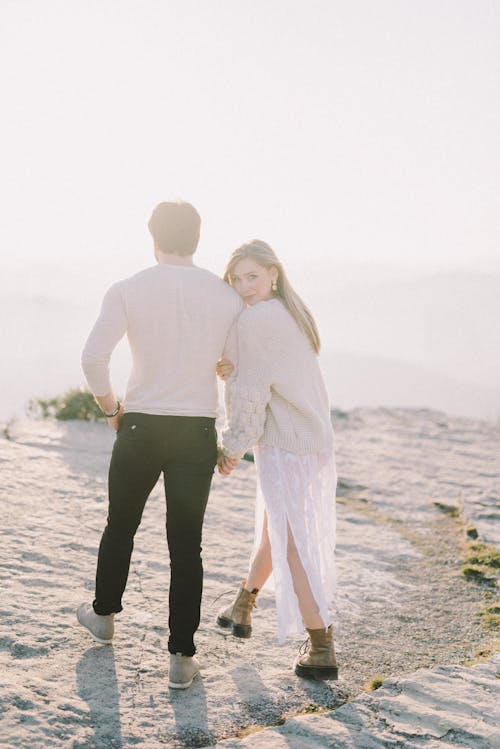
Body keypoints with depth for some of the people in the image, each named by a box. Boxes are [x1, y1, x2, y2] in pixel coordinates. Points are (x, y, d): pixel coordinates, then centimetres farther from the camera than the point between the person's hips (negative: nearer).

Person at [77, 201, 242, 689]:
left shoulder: (127, 291, -7)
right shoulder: (226, 296, 0)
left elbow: (93, 358, -14)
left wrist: (110, 407, 1)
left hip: (140, 428, -1)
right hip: (198, 432, 1)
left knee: (120, 527, 20)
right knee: (186, 544, 6)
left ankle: (104, 615, 41)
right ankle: (182, 657, 7)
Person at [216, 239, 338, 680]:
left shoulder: (253, 320, -15)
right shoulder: (292, 313, 13)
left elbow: (251, 392, -16)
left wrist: (233, 448, -6)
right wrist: (232, 370, -4)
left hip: (283, 445, -10)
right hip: (316, 439, 10)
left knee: (292, 544, -3)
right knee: (273, 529, 22)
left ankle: (322, 649, 0)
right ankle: (242, 610, 41)